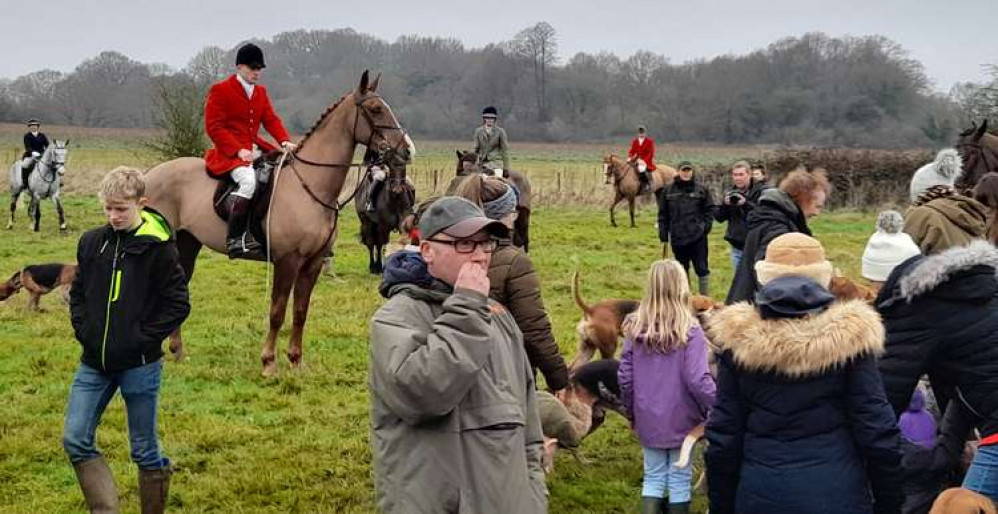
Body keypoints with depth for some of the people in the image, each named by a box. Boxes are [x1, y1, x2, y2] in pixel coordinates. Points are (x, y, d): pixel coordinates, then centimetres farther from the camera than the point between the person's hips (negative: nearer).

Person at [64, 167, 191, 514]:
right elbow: (78, 292, 15)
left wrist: (145, 339, -13)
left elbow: (178, 304, -8)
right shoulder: (92, 242, 4)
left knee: (145, 450, 6)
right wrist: (83, 329, 1)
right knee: (75, 440, 0)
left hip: (139, 366, -5)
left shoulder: (158, 248, -10)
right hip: (94, 363, 5)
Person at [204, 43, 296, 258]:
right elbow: (214, 127, -10)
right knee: (248, 179, -35)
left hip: (255, 149, 7)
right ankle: (235, 238, -33)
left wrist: (285, 141, -8)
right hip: (230, 152, -7)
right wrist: (239, 150, -21)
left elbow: (271, 120, 13)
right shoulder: (220, 90, -3)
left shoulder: (261, 92, 18)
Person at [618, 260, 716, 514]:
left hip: (648, 421, 3)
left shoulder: (635, 328, -6)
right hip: (681, 421, -3)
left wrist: (631, 412, 14)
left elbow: (624, 378, -2)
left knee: (653, 477, 16)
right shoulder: (689, 331, -18)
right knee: (679, 479, 12)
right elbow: (698, 381, -20)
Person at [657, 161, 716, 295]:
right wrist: (663, 234, 2)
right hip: (677, 237, 2)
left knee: (702, 268, 1)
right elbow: (663, 214, 6)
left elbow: (709, 210, 4)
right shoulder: (668, 191, 4)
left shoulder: (702, 189, 1)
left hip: (697, 237, -2)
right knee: (682, 270, 13)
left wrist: (705, 226, -8)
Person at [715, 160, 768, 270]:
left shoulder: (761, 191, -7)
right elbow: (719, 217, 8)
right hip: (737, 245, 5)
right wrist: (725, 204, -12)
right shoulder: (730, 192, 9)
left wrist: (746, 204, -28)